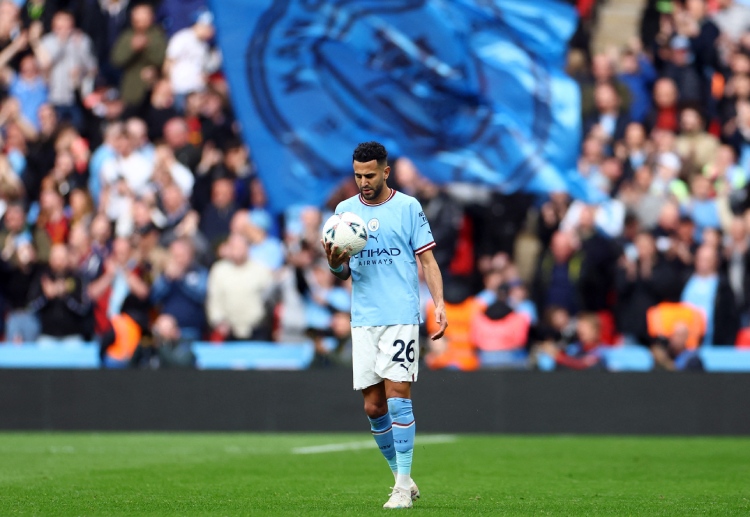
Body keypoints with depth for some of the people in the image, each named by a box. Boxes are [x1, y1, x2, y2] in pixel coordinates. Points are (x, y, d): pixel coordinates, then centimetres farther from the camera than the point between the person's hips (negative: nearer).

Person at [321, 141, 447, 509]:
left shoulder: (408, 207, 0)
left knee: (397, 395, -12)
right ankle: (401, 477, 18)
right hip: (363, 320, 4)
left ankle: (403, 486, -8)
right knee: (373, 406, 3)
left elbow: (427, 259, 2)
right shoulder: (345, 209, 10)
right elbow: (343, 273, 12)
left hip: (401, 316, -4)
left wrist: (439, 304, -10)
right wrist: (335, 264, -11)